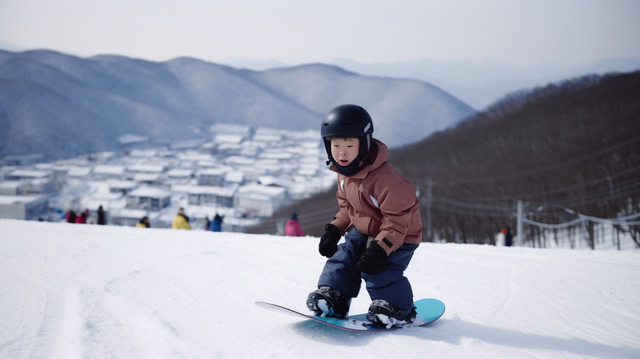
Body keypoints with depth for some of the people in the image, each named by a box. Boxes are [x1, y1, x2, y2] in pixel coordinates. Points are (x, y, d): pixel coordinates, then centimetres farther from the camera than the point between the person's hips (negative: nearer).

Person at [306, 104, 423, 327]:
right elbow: (346, 205, 14)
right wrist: (334, 229, 3)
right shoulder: (344, 173, -4)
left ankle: (397, 308, 1)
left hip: (398, 235, -8)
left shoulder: (384, 178, -33)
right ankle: (333, 296, 7)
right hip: (362, 229, 8)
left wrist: (380, 249, -33)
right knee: (344, 258, -3)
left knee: (378, 269, -17)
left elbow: (397, 219, -28)